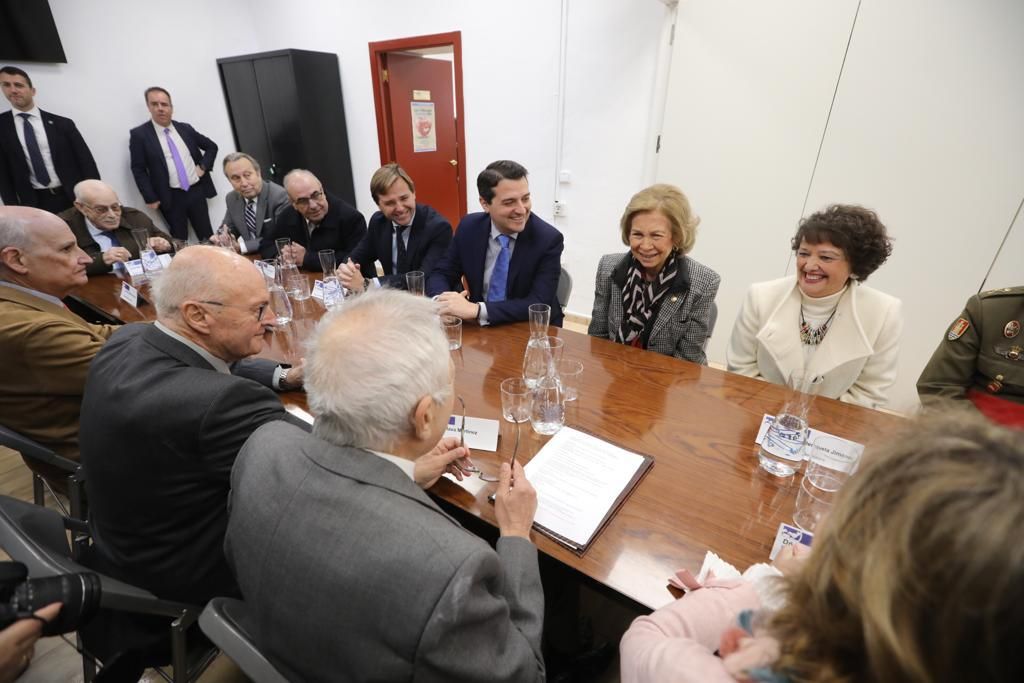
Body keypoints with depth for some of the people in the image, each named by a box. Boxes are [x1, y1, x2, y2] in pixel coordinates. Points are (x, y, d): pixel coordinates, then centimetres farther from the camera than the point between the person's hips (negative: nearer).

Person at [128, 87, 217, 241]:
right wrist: (151, 199, -10)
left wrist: (203, 166, 4)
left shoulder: (185, 128, 8)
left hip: (196, 191, 3)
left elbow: (212, 146, 19)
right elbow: (138, 170, -4)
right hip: (171, 198, -3)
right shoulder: (139, 134, -2)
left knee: (207, 237, 8)